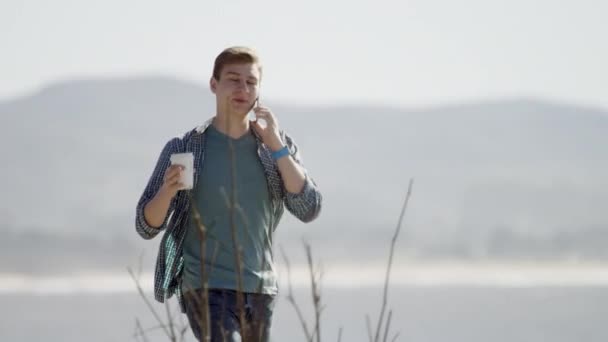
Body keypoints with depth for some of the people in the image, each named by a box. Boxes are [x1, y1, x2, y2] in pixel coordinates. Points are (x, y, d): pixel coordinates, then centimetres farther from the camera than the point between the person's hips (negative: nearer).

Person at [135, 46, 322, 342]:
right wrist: (166, 192, -25)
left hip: (260, 292, 5)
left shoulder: (279, 147, 5)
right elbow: (147, 226, -3)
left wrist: (276, 145, -14)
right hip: (206, 290, -4)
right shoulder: (183, 150, -4)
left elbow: (308, 209, -8)